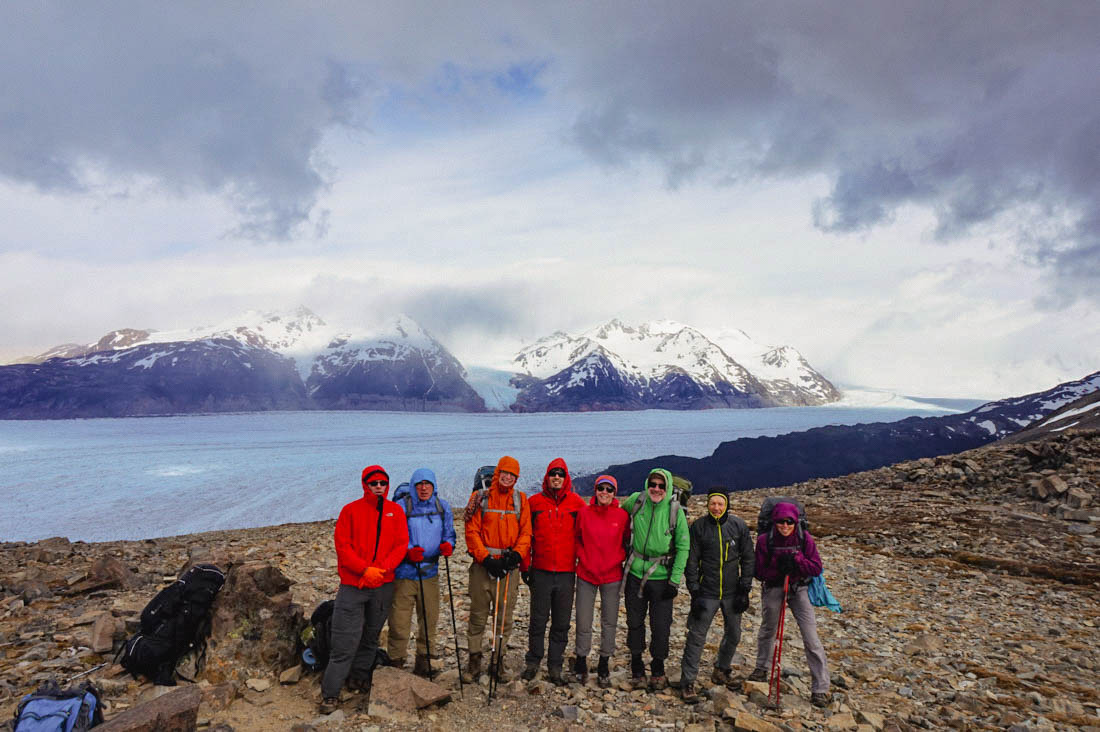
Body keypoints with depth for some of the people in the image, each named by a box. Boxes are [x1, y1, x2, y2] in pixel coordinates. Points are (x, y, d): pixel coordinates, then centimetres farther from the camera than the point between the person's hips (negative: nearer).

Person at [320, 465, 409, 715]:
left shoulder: (395, 511, 5)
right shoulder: (351, 510, -2)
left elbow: (401, 544, 1)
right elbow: (342, 546, -6)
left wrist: (383, 568, -14)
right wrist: (365, 569, -16)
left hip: (383, 586, 3)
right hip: (352, 586, -3)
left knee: (371, 636, 15)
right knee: (346, 642, -4)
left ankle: (360, 676, 34)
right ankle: (330, 694, 6)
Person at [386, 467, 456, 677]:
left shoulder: (443, 507, 5)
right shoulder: (401, 507, -6)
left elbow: (449, 534, 12)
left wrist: (447, 545, -11)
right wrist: (408, 552, -22)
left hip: (430, 573, 4)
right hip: (404, 573, -3)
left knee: (430, 620, 13)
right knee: (399, 622, -1)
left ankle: (423, 659, 30)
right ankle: (396, 662, 16)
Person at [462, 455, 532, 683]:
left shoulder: (521, 499, 7)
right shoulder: (481, 498, 1)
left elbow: (526, 532, 5)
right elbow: (472, 531, -2)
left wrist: (516, 554, -11)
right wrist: (486, 558, -12)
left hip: (509, 566, 2)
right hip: (483, 565, -1)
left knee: (505, 617, 8)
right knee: (478, 616, 5)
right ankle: (474, 660, 18)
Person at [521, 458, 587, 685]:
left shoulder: (577, 503, 2)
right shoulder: (534, 502, 2)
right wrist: (525, 565, 3)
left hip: (566, 573, 1)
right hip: (540, 572, 0)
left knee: (562, 623, 8)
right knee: (538, 620, 7)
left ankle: (555, 666, 20)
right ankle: (533, 662, 25)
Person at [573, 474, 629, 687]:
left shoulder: (622, 515, -4)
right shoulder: (584, 513, -4)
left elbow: (628, 542, 8)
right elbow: (576, 539, 9)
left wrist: (618, 560, -4)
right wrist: (583, 558, -3)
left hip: (612, 576, 0)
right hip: (586, 575, 0)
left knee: (609, 623, 9)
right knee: (583, 623, 5)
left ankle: (604, 667, 25)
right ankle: (581, 662, 25)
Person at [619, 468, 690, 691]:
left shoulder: (675, 511, -10)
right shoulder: (635, 501, -5)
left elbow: (683, 547, -6)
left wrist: (675, 580, -9)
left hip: (662, 577, -2)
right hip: (635, 574, 2)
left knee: (661, 626, 3)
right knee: (635, 622, 11)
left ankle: (657, 671, 25)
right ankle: (637, 668, 30)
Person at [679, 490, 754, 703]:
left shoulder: (738, 526, -2)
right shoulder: (699, 526, -6)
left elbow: (748, 559, 4)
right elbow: (691, 561, -3)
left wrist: (744, 589, 0)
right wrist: (694, 592, -7)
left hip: (732, 592, 2)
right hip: (707, 592, -2)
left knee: (733, 634, 14)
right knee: (697, 636, -5)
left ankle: (722, 668, 40)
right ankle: (687, 682, 5)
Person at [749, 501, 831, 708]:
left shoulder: (804, 538, -12)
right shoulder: (765, 540, -15)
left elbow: (816, 567, -13)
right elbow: (760, 572, -12)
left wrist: (795, 561, -29)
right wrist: (778, 568, -29)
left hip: (799, 589, 0)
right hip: (773, 588, 1)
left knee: (811, 638, -7)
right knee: (768, 630, 19)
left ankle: (820, 689, 3)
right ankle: (762, 669, 44)